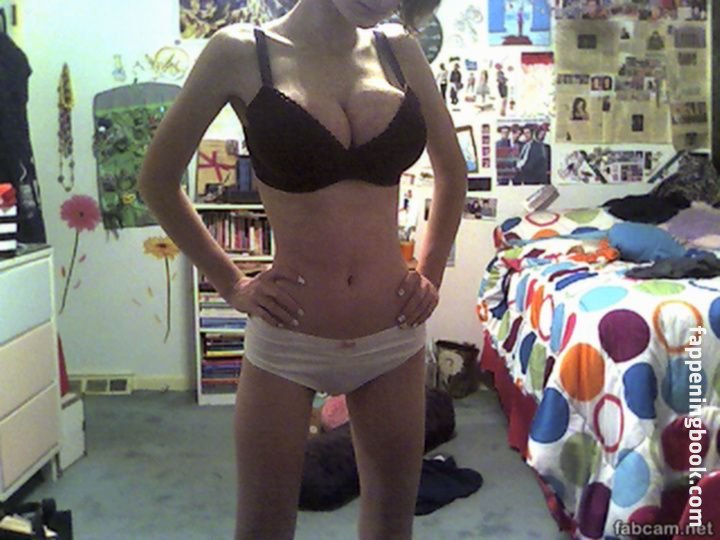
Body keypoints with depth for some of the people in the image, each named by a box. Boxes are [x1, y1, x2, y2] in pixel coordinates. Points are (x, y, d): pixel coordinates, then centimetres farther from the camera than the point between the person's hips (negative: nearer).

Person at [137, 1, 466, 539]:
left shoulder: (401, 52, 2)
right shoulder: (241, 52, -7)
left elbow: (452, 173, 16)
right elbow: (158, 181, 3)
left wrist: (431, 273, 8)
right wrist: (232, 284, 0)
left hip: (394, 337, 3)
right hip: (288, 339, -2)